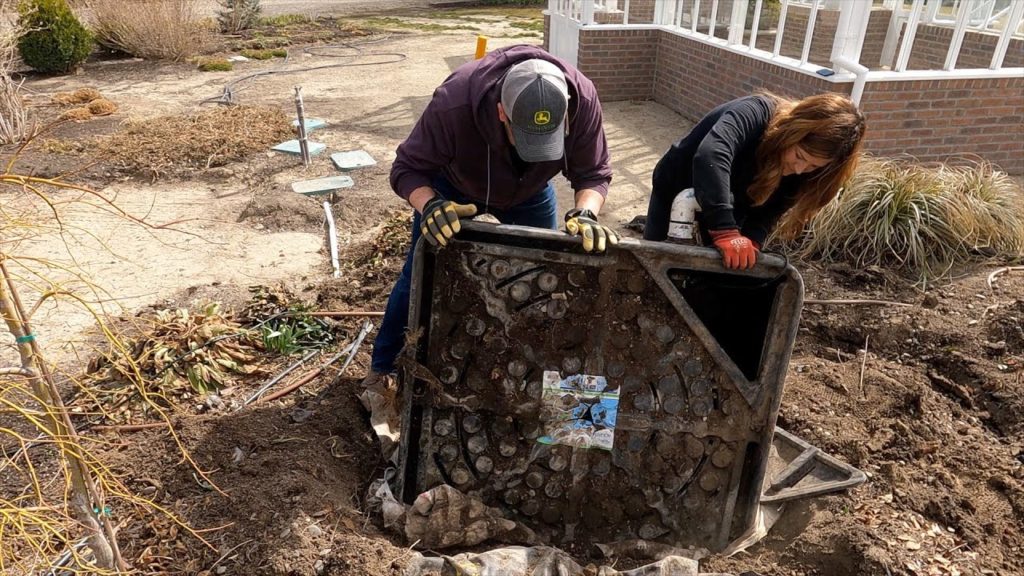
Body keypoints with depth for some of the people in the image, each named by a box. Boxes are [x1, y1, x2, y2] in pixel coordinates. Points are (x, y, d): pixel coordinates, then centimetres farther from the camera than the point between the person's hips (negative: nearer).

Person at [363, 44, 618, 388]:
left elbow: (593, 173, -23)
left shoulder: (582, 100, -37)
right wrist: (430, 205, -51)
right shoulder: (453, 103, -44)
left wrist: (585, 212, -45)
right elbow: (408, 168, -30)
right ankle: (384, 366, 26)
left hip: (531, 193, 2)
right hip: (453, 188, -2)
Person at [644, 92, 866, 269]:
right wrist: (725, 231, -61)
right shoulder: (754, 113, -36)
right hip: (677, 187, -4)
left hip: (730, 205, 4)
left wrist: (752, 241, -38)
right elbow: (710, 156, -54)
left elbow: (769, 210, -17)